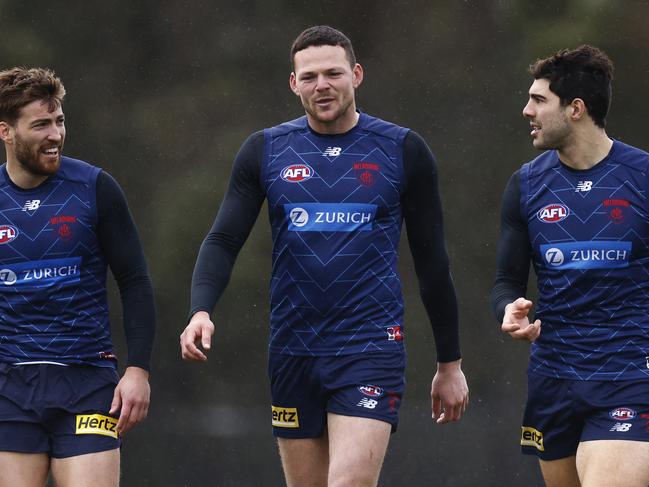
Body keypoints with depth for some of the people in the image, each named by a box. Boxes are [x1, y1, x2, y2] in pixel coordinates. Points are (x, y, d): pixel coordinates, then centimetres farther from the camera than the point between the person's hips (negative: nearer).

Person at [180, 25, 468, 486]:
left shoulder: (403, 150, 1)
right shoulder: (265, 150, 5)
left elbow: (432, 261, 6)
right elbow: (223, 241, 3)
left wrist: (450, 362, 8)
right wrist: (201, 311, -17)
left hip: (370, 348, -3)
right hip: (293, 352, 3)